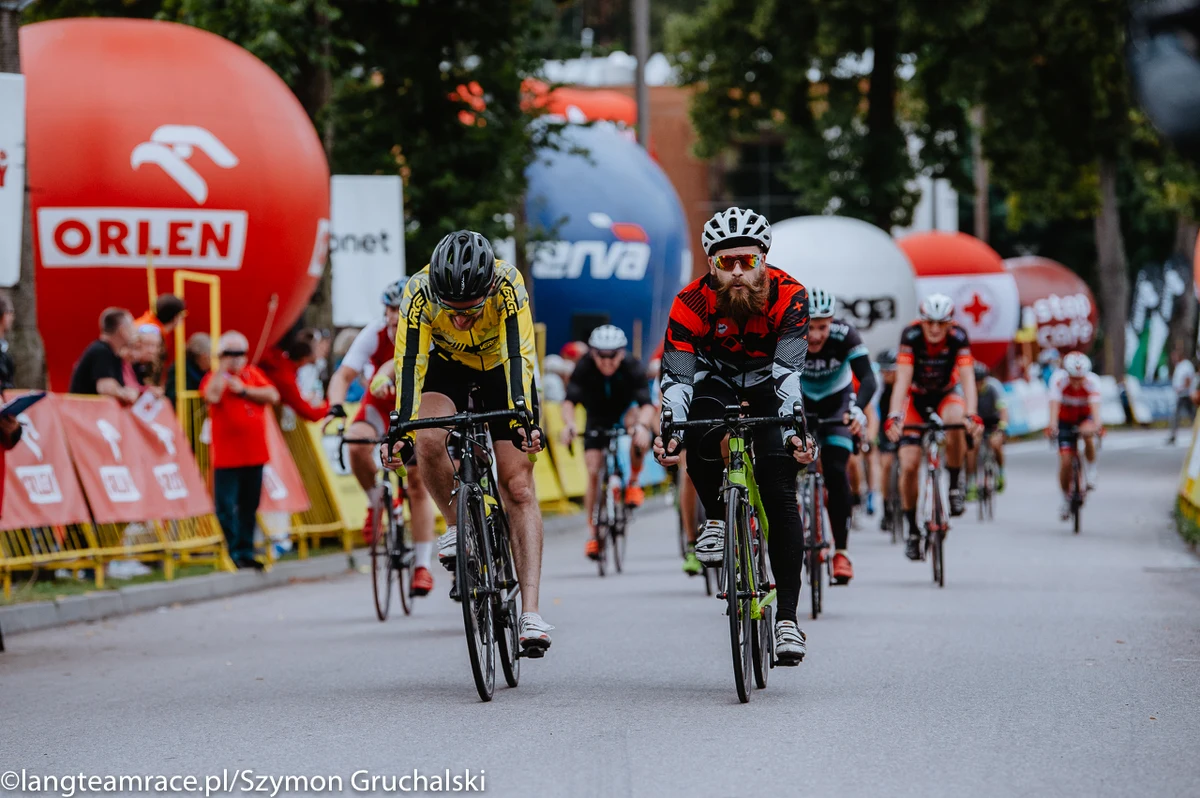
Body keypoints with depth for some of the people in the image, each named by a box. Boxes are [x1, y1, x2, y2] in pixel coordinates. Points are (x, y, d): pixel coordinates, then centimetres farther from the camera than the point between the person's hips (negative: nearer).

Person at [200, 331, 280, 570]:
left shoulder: (253, 374, 13)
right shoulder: (215, 377, 0)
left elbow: (272, 396, -1)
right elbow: (212, 396, -23)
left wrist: (244, 390, -9)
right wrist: (223, 369, -16)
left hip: (254, 453, 5)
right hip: (227, 456, -5)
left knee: (249, 506, 11)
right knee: (226, 506, -7)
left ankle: (246, 552, 19)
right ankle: (232, 553, -3)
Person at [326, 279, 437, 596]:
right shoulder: (374, 335, -26)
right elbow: (344, 375, -31)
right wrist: (335, 407, -49)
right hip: (380, 404, 0)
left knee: (419, 484, -8)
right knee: (357, 446, -31)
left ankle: (422, 566, -2)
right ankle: (377, 501, -3)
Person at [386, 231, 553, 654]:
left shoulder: (508, 283, -35)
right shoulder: (420, 291, -32)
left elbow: (520, 356, -40)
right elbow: (409, 363, -34)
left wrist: (525, 418, -54)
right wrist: (403, 429, -45)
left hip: (501, 368, -1)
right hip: (448, 366, 1)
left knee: (518, 487, -13)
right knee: (428, 441, -32)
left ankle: (531, 613, -17)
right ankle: (457, 524, -4)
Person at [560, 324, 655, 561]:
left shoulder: (633, 368, -29)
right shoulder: (584, 369, -27)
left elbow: (647, 404, -39)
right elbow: (569, 401, -36)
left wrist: (642, 425, -61)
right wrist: (570, 424, -58)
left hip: (625, 414, -1)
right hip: (597, 421, 1)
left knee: (636, 418, -36)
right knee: (593, 472, -15)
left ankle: (634, 481, -16)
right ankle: (592, 532, -4)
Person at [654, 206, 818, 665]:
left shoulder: (788, 296, -30)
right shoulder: (692, 303, -28)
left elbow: (789, 369, -38)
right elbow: (676, 375, -30)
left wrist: (793, 428, -53)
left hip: (769, 380, -1)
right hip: (716, 377, 1)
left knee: (780, 497, -13)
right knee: (699, 440, -33)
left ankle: (787, 617, -10)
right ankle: (716, 520, -3)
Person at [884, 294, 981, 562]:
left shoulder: (958, 337, -25)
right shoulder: (911, 335, -26)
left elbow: (967, 378, -32)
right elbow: (902, 379, -32)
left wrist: (971, 415, -48)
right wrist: (894, 416, -46)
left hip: (946, 395, 0)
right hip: (916, 398, 0)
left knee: (955, 422, -37)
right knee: (909, 465, -12)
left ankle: (955, 485, -15)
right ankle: (912, 529, 4)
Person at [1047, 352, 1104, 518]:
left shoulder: (1092, 381, -30)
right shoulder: (1059, 379, -29)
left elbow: (1095, 405, -42)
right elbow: (1054, 404, -39)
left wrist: (1097, 425, -60)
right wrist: (1052, 426, -56)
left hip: (1085, 416, 0)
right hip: (1065, 419, 0)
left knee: (1088, 433, -35)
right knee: (1065, 461, -9)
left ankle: (1090, 471, -12)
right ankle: (1066, 499, 11)